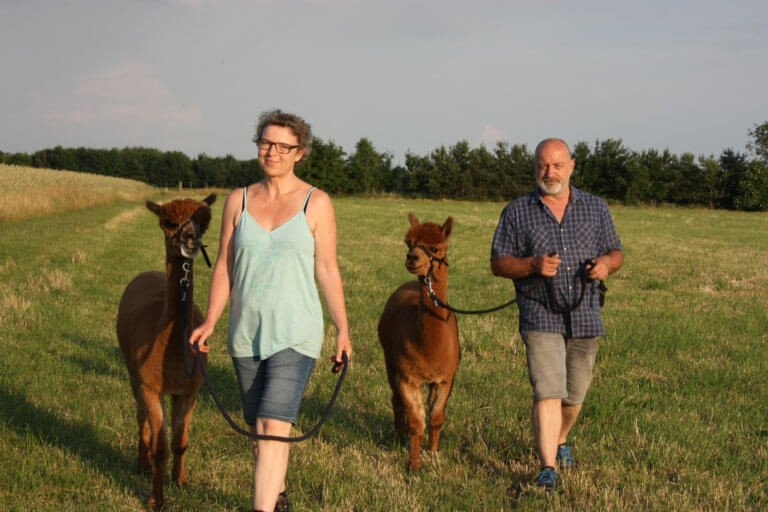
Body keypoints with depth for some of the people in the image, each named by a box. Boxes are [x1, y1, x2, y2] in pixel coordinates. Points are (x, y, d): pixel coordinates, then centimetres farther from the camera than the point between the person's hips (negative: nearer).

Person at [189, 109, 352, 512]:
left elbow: (327, 270, -1)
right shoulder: (239, 201, 5)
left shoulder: (316, 203, -3)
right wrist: (209, 322, -2)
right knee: (258, 429, 14)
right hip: (246, 332, 4)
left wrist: (343, 331, -3)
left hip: (295, 333, -4)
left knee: (275, 426, -15)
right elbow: (224, 266, 7)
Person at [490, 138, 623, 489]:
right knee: (547, 391, -15)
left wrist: (605, 263, -11)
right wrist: (533, 265, -17)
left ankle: (560, 441, 42)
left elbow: (616, 253, 14)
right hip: (541, 316, -3)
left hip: (584, 316, 3)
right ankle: (548, 467, -16)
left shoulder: (595, 208, 9)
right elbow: (498, 263, 2)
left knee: (574, 394, 14)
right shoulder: (516, 212, 3)